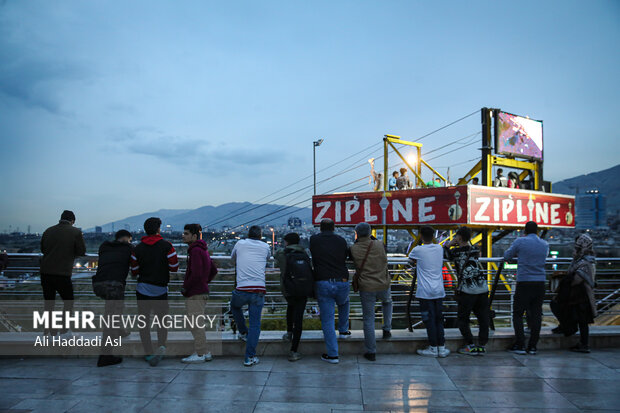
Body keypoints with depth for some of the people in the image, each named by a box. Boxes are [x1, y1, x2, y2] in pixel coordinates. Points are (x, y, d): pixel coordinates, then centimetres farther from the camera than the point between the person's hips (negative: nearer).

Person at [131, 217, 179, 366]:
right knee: (162, 320, 12)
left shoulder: (138, 248, 0)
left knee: (144, 321, 10)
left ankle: (148, 353, 9)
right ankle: (161, 346, -9)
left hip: (143, 289, 1)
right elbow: (174, 267, -7)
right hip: (160, 289, -1)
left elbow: (134, 272, 3)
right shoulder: (166, 246, -7)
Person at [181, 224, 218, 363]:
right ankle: (204, 352, 20)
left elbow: (196, 274, -25)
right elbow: (213, 270, 23)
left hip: (195, 294, -10)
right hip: (202, 291, 10)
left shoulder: (196, 251, -15)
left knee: (196, 325, -4)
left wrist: (185, 288, -13)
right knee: (196, 325, 15)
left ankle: (200, 354, 1)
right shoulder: (202, 250, 17)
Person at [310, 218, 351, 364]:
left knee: (327, 319, 2)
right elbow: (345, 258, 12)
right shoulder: (341, 240, 5)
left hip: (322, 283, -2)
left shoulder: (313, 240, 3)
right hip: (342, 282, 2)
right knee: (343, 303, 35)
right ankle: (343, 330, 40)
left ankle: (332, 354, 4)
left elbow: (314, 259, 12)